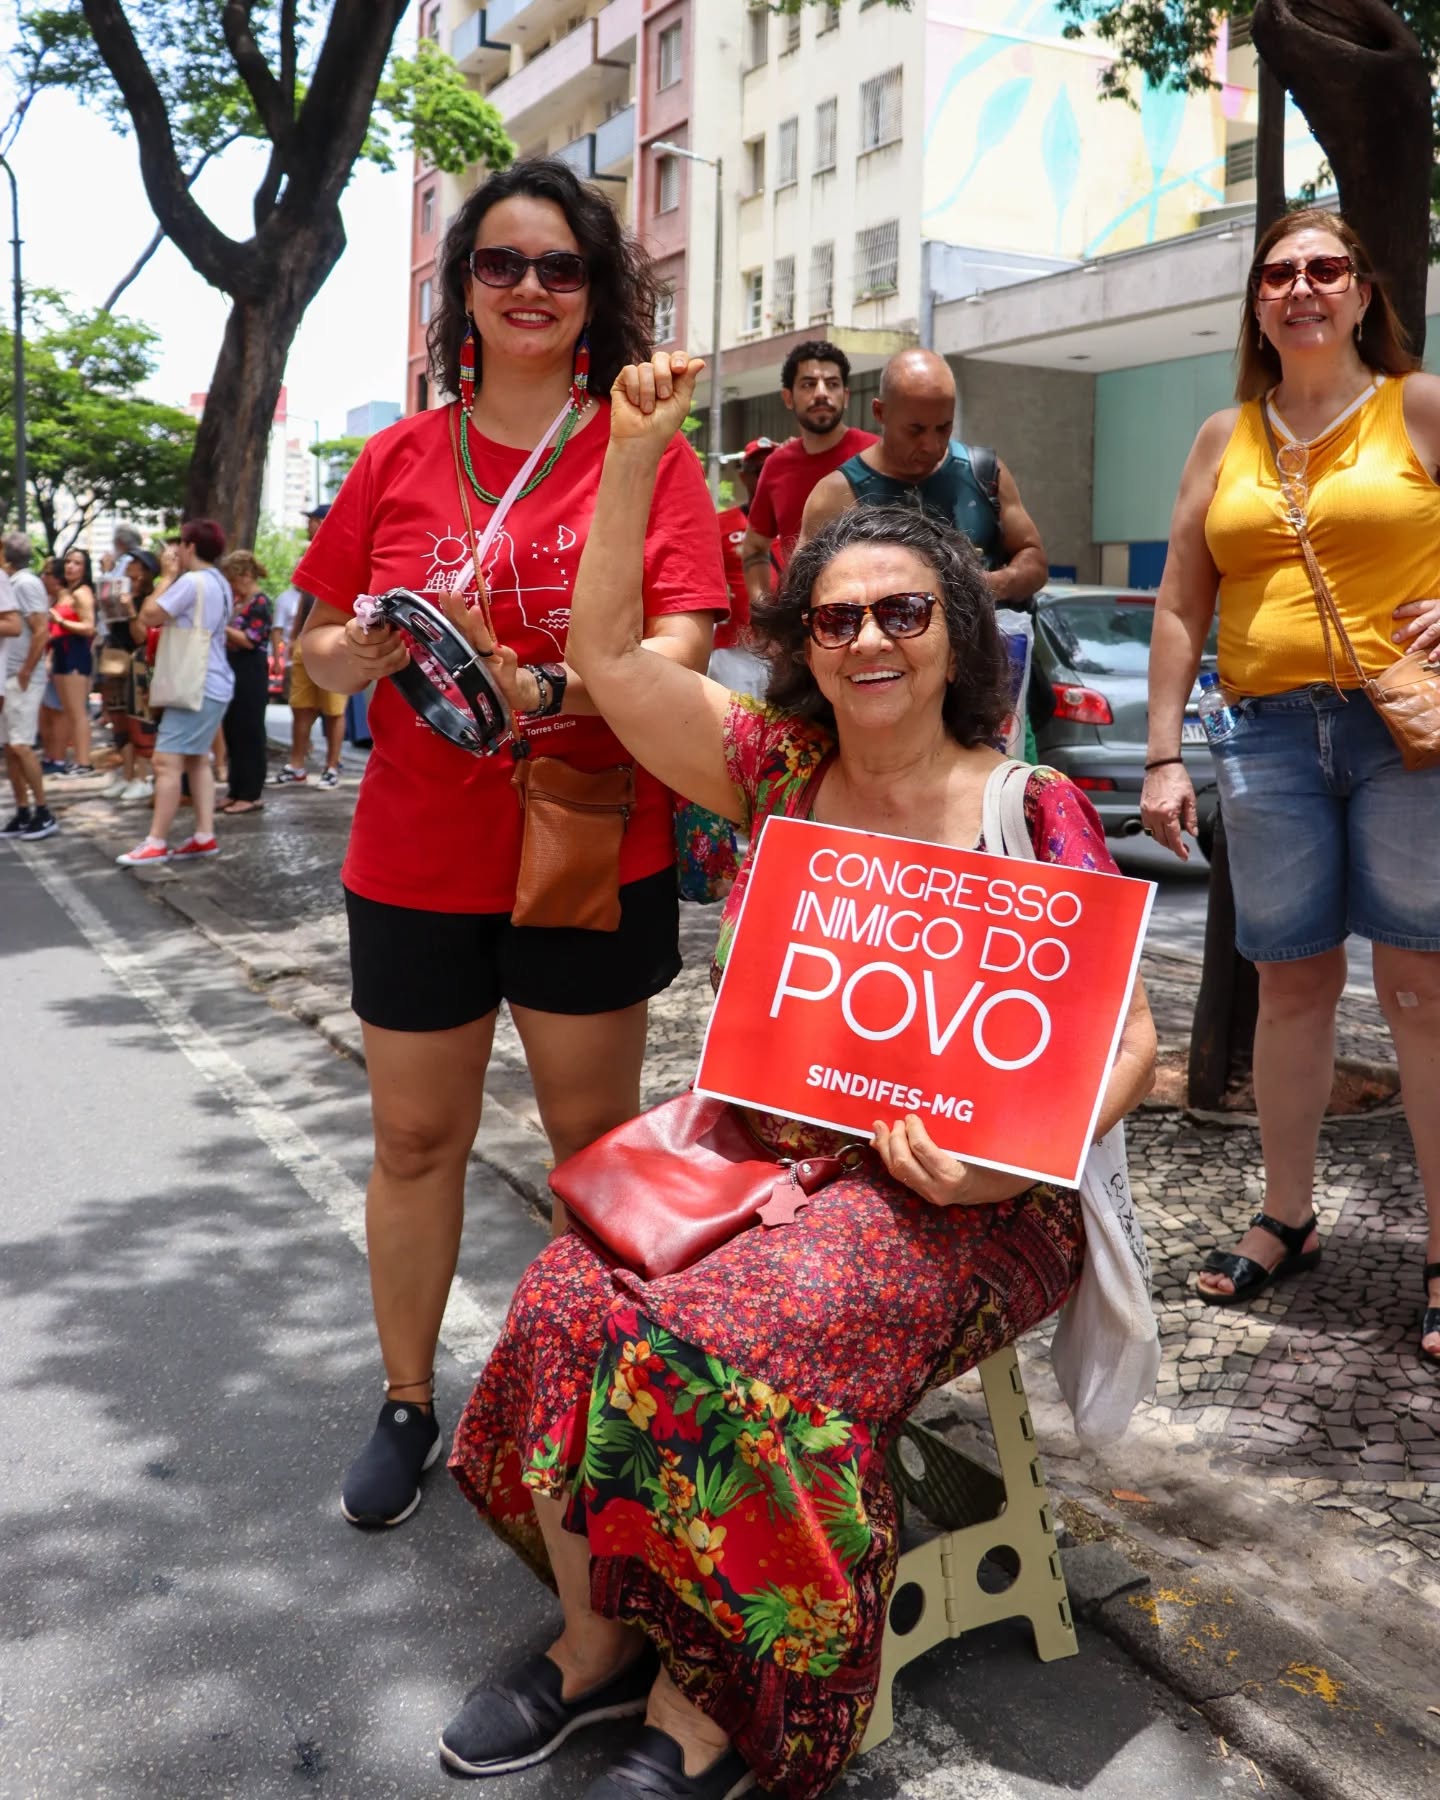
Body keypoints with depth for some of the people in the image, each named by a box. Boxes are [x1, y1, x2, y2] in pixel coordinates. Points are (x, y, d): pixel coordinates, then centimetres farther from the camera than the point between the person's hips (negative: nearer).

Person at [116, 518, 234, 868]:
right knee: (196, 759, 13)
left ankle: (156, 842, -10)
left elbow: (149, 615, -15)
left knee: (167, 761, -10)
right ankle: (205, 836, 11)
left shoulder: (192, 581, -16)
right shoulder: (219, 583, 16)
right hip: (211, 684, 11)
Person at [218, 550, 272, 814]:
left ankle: (252, 794, 2)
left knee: (249, 733, -4)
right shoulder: (236, 601, 13)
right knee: (233, 732, 11)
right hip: (234, 671, 9)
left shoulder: (259, 603, -11)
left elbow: (250, 640, -17)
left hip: (251, 675, -9)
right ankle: (237, 791, 18)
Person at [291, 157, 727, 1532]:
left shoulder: (645, 457, 0)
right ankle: (408, 1403, 28)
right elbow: (317, 649, 8)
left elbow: (679, 650, -11)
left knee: (596, 1134, 11)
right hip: (416, 859, 2)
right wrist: (361, 653, -15)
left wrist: (544, 687, -28)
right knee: (415, 1135, 10)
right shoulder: (397, 460, 6)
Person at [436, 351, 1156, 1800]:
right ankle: (597, 1638, 2)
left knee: (732, 1346, -28)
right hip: (765, 1153, 5)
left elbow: (1126, 1043, -4)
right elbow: (607, 655, 3)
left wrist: (1007, 1157, -22)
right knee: (575, 1294, -19)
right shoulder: (779, 772, 6)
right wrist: (636, 449, -4)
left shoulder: (1035, 814, -5)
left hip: (959, 1200, -4)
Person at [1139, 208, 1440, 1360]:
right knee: (1292, 981, 7)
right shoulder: (1226, 438, 14)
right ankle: (1288, 1221, 21)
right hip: (1270, 736, 3)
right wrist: (1163, 757, 5)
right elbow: (1182, 607, 11)